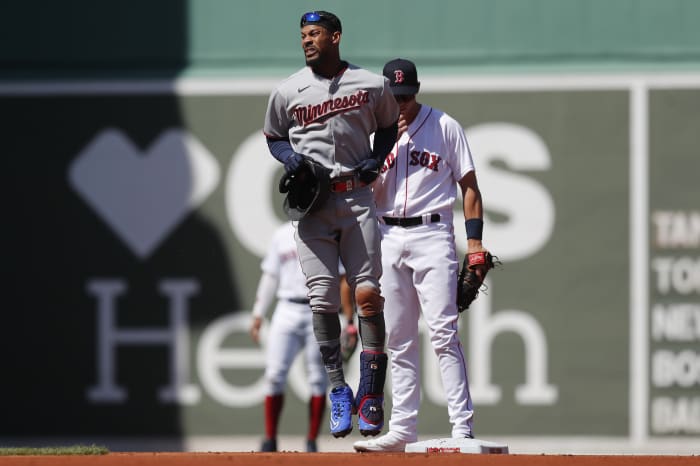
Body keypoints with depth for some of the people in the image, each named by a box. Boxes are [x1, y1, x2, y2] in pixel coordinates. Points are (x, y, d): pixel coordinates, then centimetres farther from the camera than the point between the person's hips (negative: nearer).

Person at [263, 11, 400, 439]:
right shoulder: (288, 92, 4)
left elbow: (389, 126, 18)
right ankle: (339, 392, 6)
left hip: (358, 198, -1)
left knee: (369, 295, -7)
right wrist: (288, 156, -5)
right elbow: (273, 137, 16)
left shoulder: (373, 86, 3)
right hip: (313, 205, 1)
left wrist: (377, 158, 0)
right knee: (323, 300, -4)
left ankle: (371, 395, 0)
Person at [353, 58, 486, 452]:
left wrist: (474, 239, -6)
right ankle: (402, 429, 10)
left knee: (443, 331, -12)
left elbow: (469, 185, 3)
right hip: (388, 238, 4)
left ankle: (463, 427, -15)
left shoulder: (445, 127, 3)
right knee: (398, 339, 6)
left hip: (432, 235, -4)